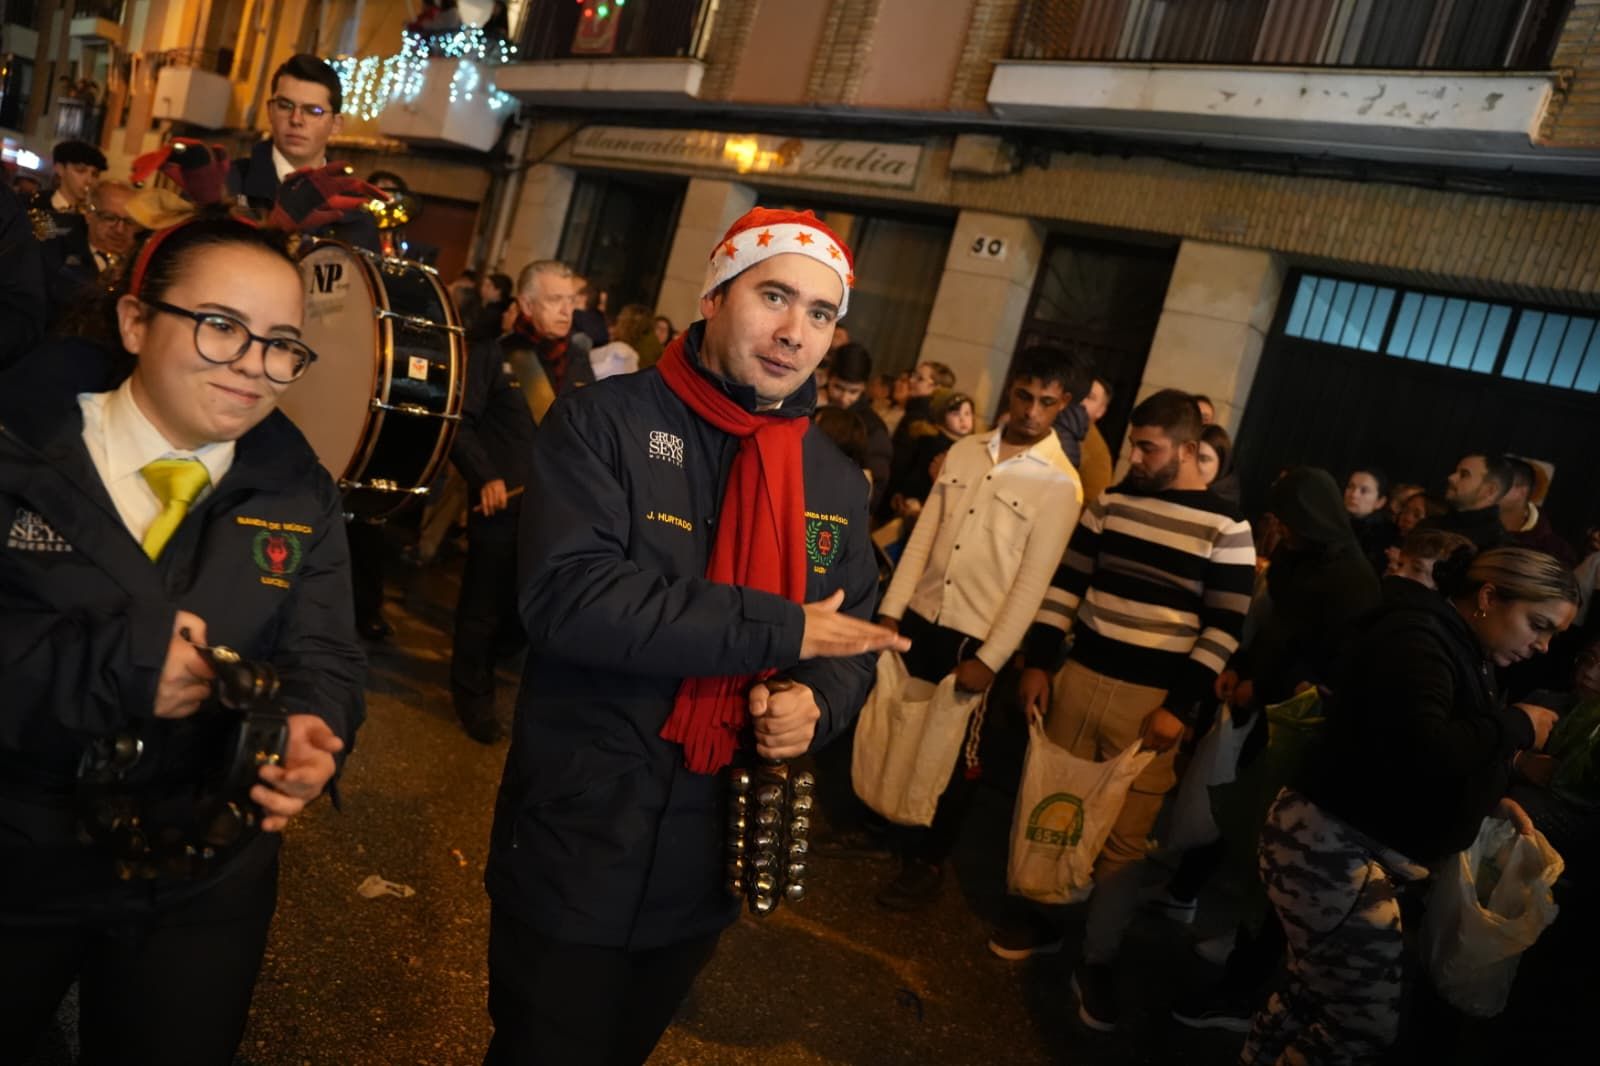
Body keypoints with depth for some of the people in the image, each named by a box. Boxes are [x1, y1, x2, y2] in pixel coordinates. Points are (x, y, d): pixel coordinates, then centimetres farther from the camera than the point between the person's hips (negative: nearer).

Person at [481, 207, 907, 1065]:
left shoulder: (836, 484, 4)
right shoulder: (604, 422, -13)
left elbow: (851, 640, 9)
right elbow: (566, 597, -26)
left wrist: (817, 703, -15)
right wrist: (779, 630, -25)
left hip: (711, 861, 5)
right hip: (574, 850, -5)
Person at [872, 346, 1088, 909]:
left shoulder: (1061, 484, -10)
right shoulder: (964, 452, 5)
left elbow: (1032, 582, -12)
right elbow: (923, 536, 6)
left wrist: (990, 659, -14)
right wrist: (890, 609, 1)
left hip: (976, 638, -4)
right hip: (919, 619, 4)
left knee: (949, 754, 9)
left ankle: (925, 860, 28)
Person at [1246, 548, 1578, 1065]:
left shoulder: (1465, 654, 14)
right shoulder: (1416, 637, -18)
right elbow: (1422, 750, -33)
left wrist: (1493, 801, 5)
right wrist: (1515, 726, -18)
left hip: (1365, 848, 10)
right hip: (1332, 845, -10)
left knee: (1312, 996, 18)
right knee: (1371, 1021, -3)